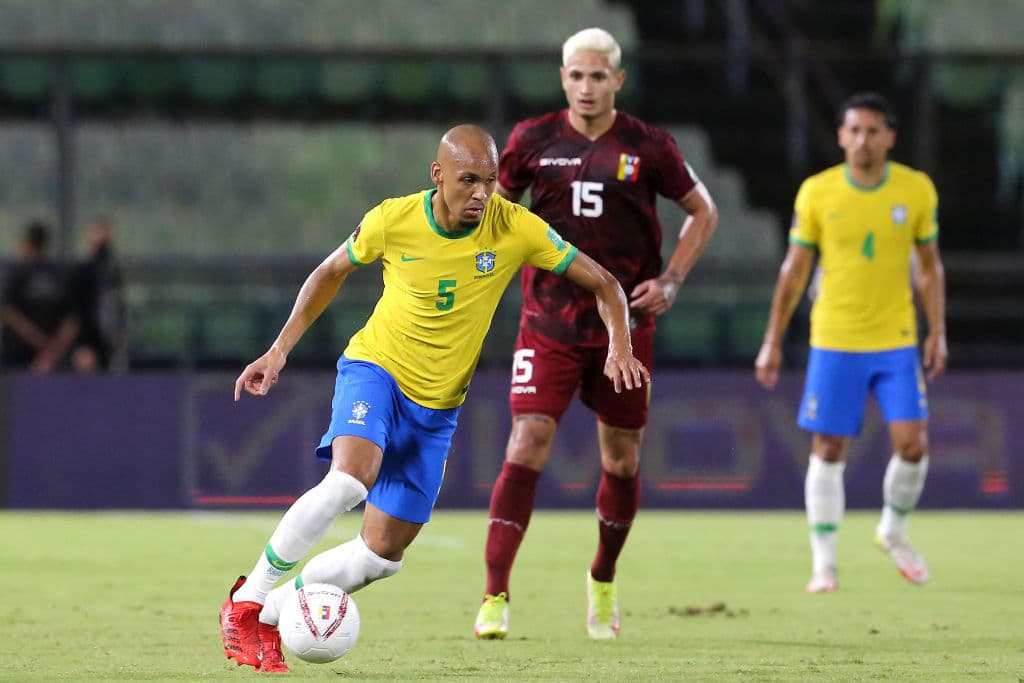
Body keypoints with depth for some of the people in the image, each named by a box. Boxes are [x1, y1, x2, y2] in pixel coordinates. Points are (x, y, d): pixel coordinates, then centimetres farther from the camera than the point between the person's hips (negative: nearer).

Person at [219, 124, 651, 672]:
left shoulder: (516, 230, -14)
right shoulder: (392, 221, -14)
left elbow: (602, 284, -6)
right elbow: (331, 272, 6)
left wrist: (619, 346, -25)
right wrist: (279, 350, 3)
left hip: (437, 408, 3)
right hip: (374, 367, -3)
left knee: (383, 552, 1)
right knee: (349, 480, -32)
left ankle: (269, 612, 20)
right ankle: (246, 599, -19)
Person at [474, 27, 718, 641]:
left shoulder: (649, 147, -3)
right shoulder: (533, 141, -1)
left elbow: (703, 212, 8)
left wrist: (670, 281, -2)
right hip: (550, 323, -1)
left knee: (622, 459, 9)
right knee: (527, 446, -14)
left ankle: (603, 582, 33)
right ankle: (496, 597, -14)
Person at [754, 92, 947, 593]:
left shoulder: (917, 190, -1)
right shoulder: (816, 192, -4)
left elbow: (929, 266, 8)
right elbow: (794, 269, 4)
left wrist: (937, 334, 1)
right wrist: (773, 341, 3)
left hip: (897, 343, 1)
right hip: (833, 342, -1)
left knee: (912, 444, -7)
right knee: (828, 451, 0)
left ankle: (894, 532, 21)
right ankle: (824, 564, 9)